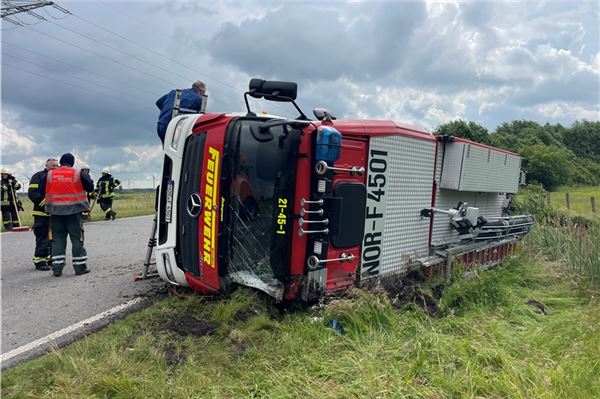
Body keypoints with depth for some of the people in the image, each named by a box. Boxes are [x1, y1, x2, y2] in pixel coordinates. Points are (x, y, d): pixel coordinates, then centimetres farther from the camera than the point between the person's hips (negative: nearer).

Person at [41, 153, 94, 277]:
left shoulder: (49, 175, 2)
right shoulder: (79, 174, -5)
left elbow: (42, 191, 8)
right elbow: (90, 188, 2)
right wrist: (86, 175, 17)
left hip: (55, 212, 2)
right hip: (74, 211, -2)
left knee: (58, 239, 9)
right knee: (77, 238, 4)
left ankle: (57, 268, 10)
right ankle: (80, 267, 7)